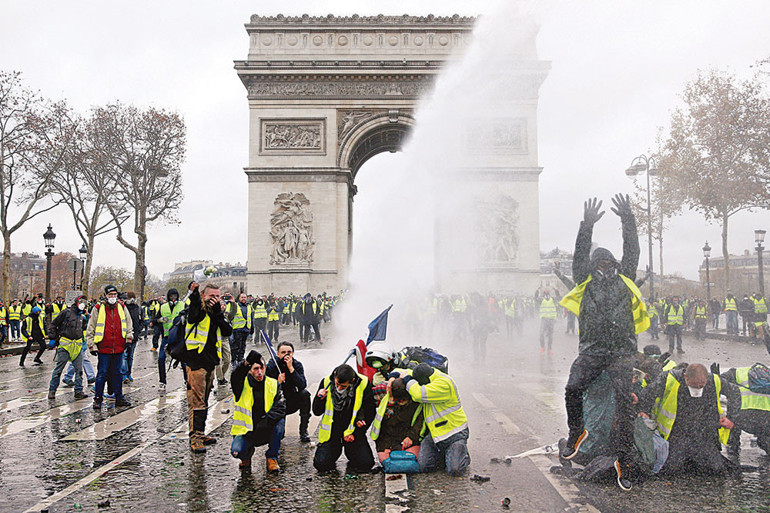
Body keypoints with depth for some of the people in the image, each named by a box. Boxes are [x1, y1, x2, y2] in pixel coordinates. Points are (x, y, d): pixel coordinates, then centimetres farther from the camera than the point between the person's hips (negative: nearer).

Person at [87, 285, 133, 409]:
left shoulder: (122, 307, 9)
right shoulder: (98, 309, 0)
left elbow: (129, 325, 18)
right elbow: (90, 329, 2)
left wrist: (129, 337, 7)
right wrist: (92, 346, -2)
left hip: (119, 348, 3)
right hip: (103, 348, -3)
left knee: (117, 373, 10)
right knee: (102, 374, 0)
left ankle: (119, 398, 17)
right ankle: (98, 399, 11)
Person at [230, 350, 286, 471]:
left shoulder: (273, 384, -1)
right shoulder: (243, 383, -6)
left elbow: (280, 407, -12)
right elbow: (235, 378, -31)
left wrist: (265, 421, -28)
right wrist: (246, 362, -51)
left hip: (266, 431, 1)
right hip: (246, 430, -1)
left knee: (280, 420, -28)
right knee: (236, 451, -26)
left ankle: (272, 458, -8)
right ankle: (247, 454, 14)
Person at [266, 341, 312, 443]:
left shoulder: (297, 365, -9)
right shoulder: (271, 366, -14)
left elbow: (302, 385, -26)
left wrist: (291, 368, -32)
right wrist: (278, 382, -37)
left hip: (292, 403, 2)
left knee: (305, 393, -26)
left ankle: (303, 431, -15)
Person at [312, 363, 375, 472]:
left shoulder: (364, 385, -13)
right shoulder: (326, 382, -9)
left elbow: (370, 414, -2)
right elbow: (317, 412, -1)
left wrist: (356, 433, -8)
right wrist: (319, 399, -22)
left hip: (354, 431, -1)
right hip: (331, 432, 1)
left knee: (366, 463, -16)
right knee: (321, 464, -14)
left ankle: (349, 450, 16)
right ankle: (336, 450, 18)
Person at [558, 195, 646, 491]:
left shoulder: (624, 281, 18)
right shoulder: (586, 282, 16)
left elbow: (632, 253, 12)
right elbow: (580, 256, 6)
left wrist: (628, 222, 6)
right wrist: (587, 226, -3)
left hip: (621, 350, 0)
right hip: (591, 349, 0)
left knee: (624, 399, -14)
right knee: (573, 389, -20)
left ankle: (623, 460, -6)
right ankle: (576, 432, 9)